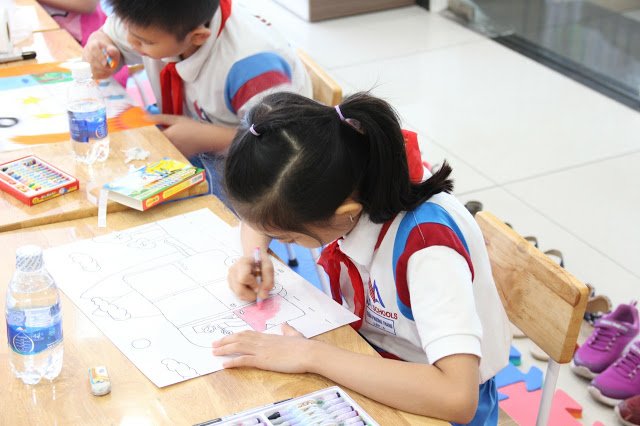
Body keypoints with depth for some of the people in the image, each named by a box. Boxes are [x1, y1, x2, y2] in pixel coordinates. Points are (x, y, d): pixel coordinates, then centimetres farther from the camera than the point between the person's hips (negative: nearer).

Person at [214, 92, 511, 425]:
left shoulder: (426, 244, -32)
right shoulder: (329, 188, -14)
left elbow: (456, 398, -41)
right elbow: (262, 209, 8)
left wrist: (310, 355, -37)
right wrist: (253, 257, -13)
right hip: (369, 373, 6)